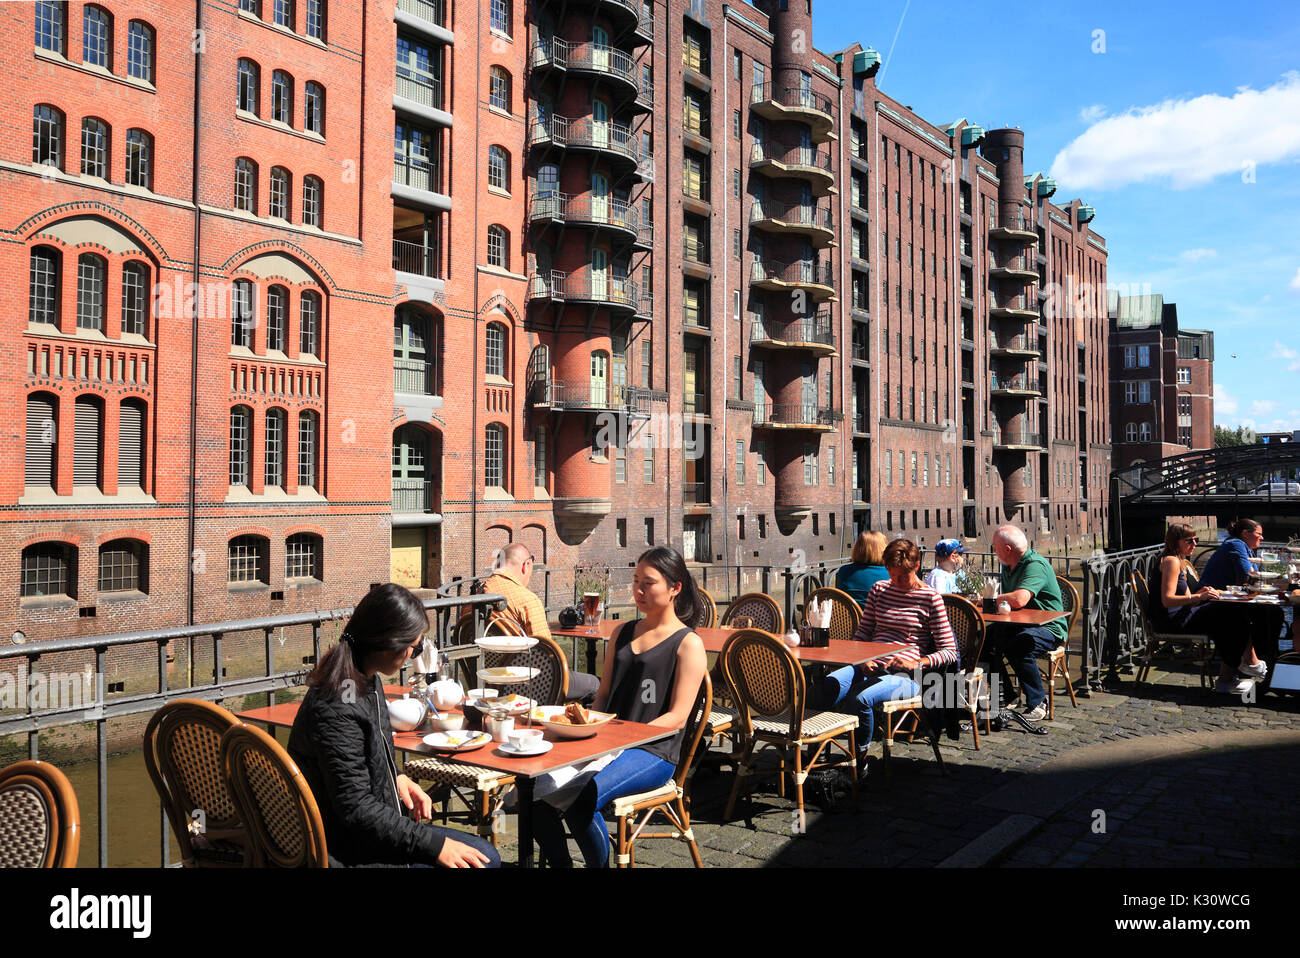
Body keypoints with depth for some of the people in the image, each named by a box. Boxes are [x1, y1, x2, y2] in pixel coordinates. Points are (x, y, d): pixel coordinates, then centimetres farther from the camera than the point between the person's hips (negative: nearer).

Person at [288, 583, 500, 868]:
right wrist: (435, 845, -23)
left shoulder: (368, 681, 3)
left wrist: (396, 778, 4)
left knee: (485, 856, 6)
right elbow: (357, 810, -26)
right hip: (348, 852, -10)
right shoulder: (337, 710, -28)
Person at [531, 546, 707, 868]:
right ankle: (559, 864, 1)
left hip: (652, 752, -6)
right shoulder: (622, 633, 18)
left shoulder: (689, 644, -1)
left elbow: (676, 718, -8)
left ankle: (600, 865, -5)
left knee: (579, 800, -30)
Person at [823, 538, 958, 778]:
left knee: (860, 699, -34)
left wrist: (916, 663, -15)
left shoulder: (930, 598, 2)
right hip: (870, 667, 4)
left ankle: (860, 759, -10)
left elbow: (949, 652, 0)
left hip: (904, 675, -4)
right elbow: (861, 634, 19)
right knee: (827, 685, -29)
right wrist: (862, 659, -2)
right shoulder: (879, 589, 15)